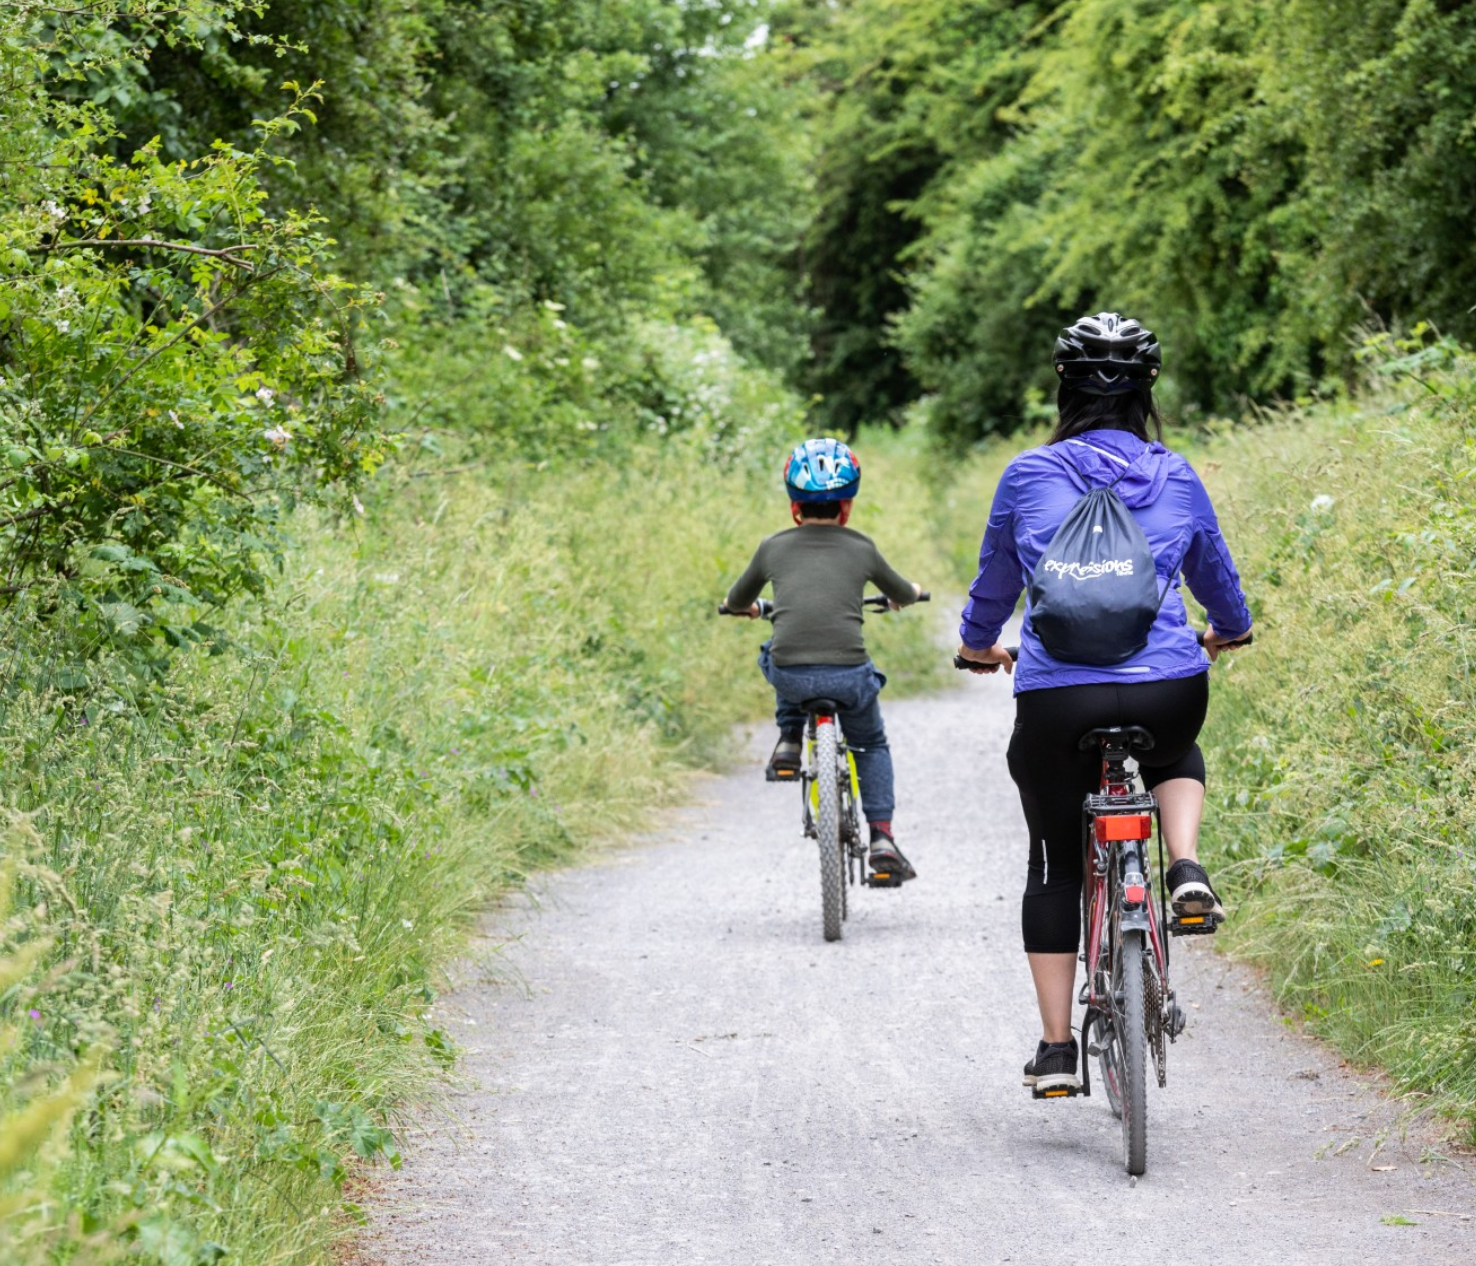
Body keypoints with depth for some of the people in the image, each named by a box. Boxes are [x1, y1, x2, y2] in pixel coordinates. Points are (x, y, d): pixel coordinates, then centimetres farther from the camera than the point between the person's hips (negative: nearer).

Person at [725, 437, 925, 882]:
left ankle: (789, 740, 24)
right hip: (848, 674, 0)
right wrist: (910, 592, 53)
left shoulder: (773, 547, 10)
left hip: (790, 677, 0)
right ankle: (882, 837, 14)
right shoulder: (861, 548, 11)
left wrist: (749, 606, 51)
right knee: (872, 745, 26)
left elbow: (737, 600, 27)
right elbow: (902, 594, 30)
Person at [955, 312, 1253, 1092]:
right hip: (1168, 690, 1)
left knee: (1056, 865, 15)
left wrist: (977, 646, 40)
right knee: (1176, 757, 37)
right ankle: (1186, 869, 7)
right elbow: (1215, 576, 26)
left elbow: (994, 582, 19)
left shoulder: (1029, 476, 5)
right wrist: (1229, 630, 49)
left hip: (1057, 696, -1)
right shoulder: (1176, 479, 10)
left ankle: (1055, 1049, 13)